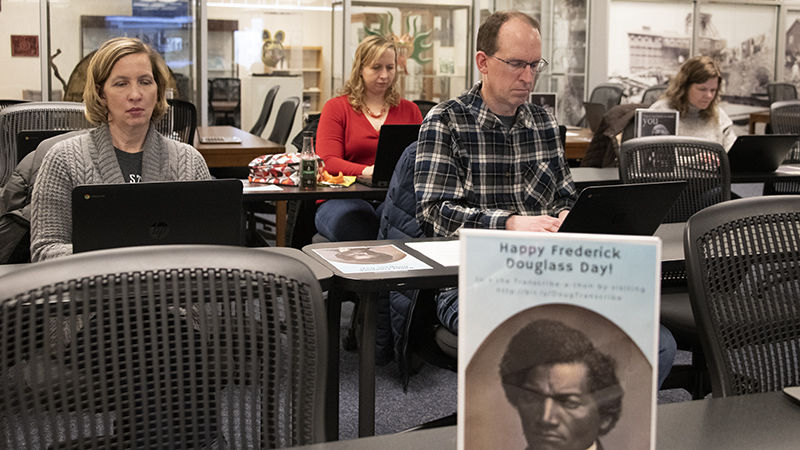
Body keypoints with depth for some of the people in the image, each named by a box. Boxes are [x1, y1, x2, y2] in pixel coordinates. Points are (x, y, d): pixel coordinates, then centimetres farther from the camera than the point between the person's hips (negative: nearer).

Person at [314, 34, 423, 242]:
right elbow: (328, 162, -1)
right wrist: (367, 171, -21)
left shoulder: (409, 110, 21)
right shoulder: (336, 108, 12)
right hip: (344, 198, -2)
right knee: (351, 221, -39)